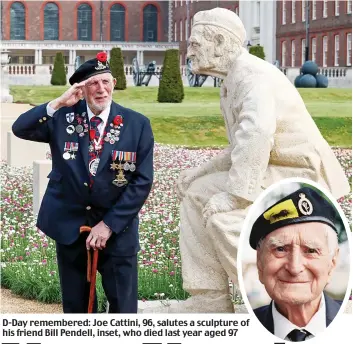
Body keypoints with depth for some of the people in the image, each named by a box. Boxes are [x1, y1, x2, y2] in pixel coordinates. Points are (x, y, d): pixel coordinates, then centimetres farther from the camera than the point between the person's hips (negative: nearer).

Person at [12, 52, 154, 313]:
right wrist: (59, 103, -22)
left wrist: (109, 224, -12)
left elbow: (143, 181, -7)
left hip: (117, 228, -1)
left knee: (124, 307, 3)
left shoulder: (137, 124, -6)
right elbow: (20, 129, -11)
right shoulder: (63, 117, -1)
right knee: (76, 307, 13)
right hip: (69, 225, 2)